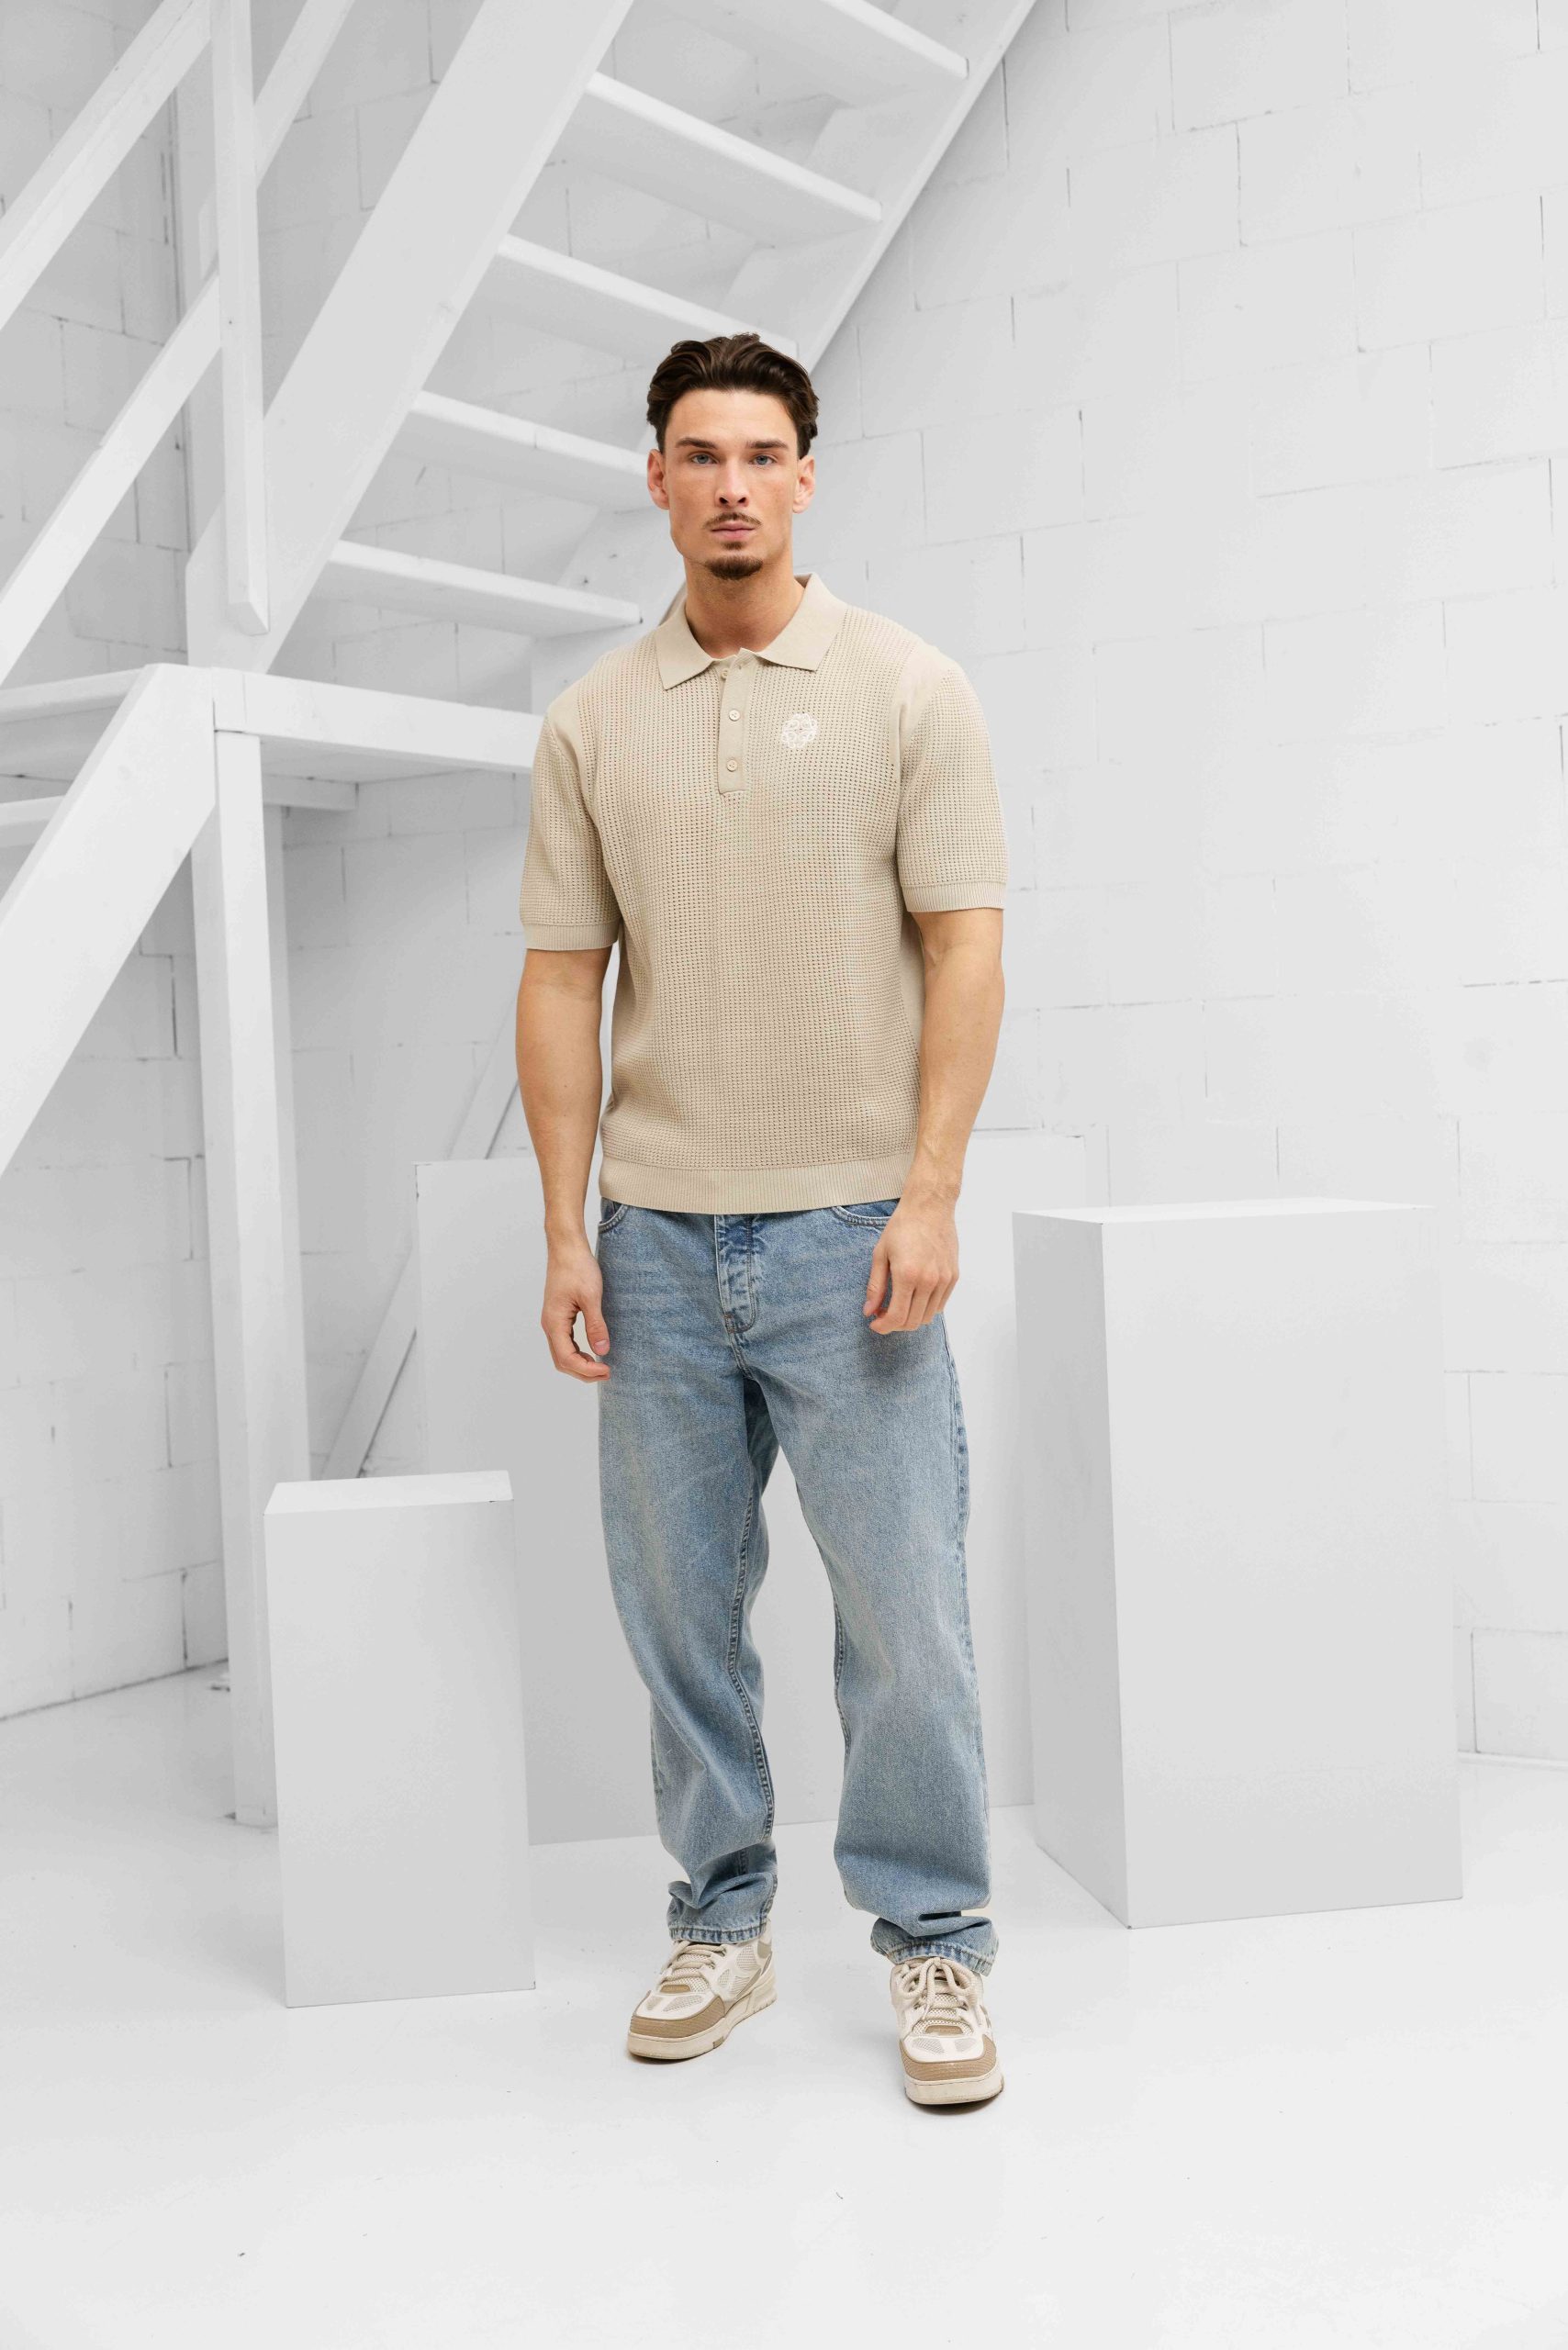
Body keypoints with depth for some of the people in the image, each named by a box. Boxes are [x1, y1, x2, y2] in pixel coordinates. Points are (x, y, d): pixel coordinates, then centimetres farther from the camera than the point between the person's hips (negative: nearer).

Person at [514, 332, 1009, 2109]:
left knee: (902, 1608, 0)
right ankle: (721, 1921, 27)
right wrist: (567, 1229, 1)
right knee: (678, 1609, 11)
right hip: (657, 1236, 3)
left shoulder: (907, 690, 0)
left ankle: (936, 1941, 16)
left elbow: (964, 949, -4)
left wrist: (930, 1195, -12)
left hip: (848, 1228, -3)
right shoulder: (591, 722, 8)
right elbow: (563, 982, 7)